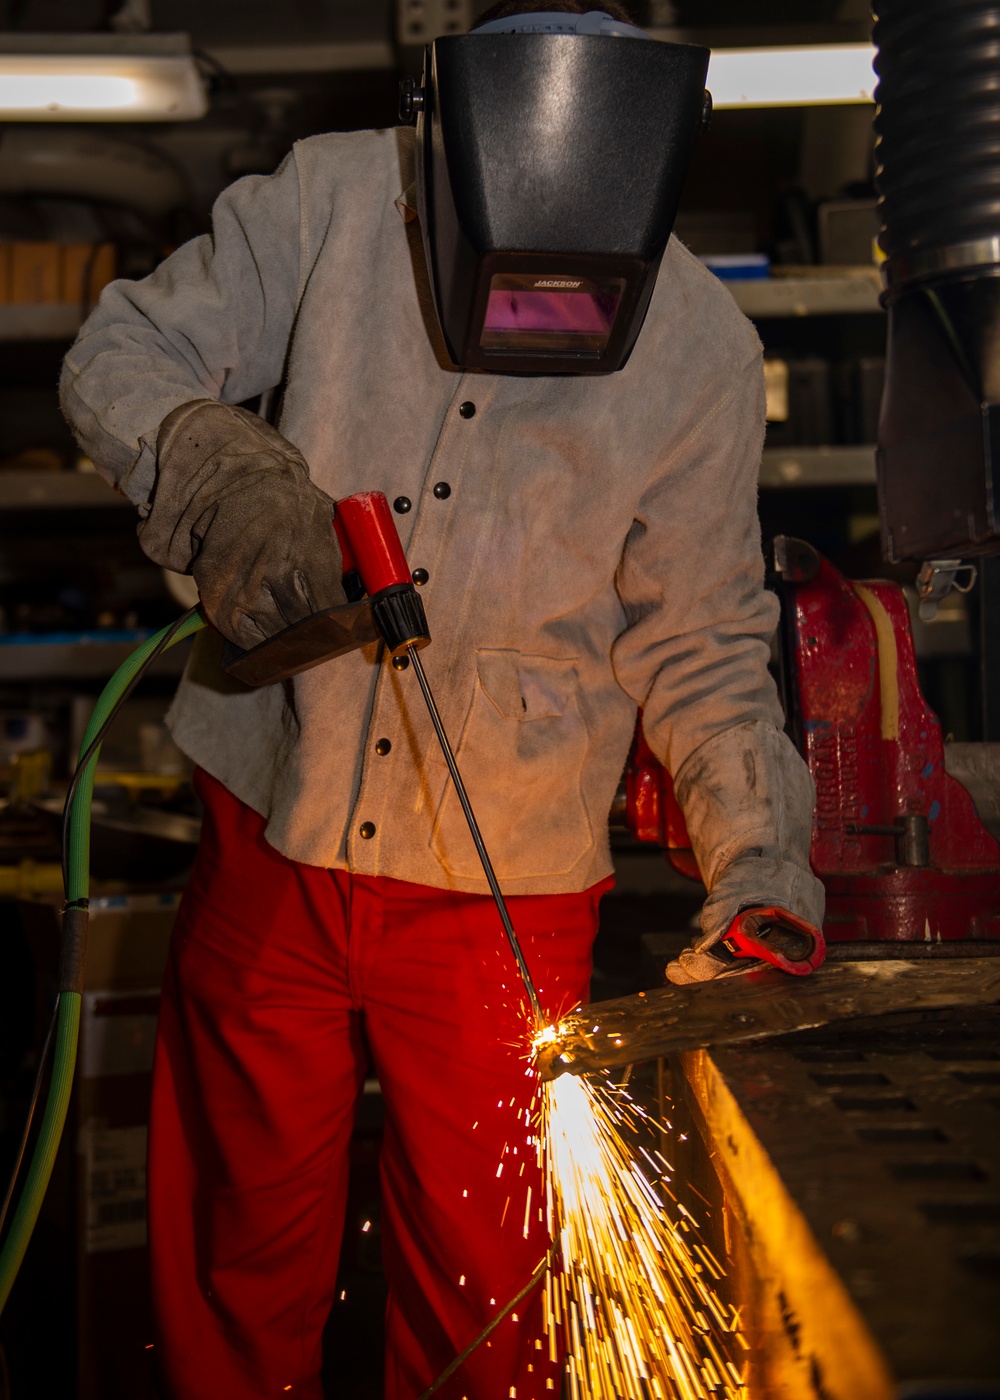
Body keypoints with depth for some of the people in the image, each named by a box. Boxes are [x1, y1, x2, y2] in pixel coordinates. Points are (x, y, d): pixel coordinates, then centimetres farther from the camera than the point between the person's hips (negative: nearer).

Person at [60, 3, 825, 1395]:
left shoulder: (701, 347, -5)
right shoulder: (335, 198, -5)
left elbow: (701, 644, 3)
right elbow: (123, 354, -1)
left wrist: (756, 857, -9)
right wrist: (224, 474, -22)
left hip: (503, 892, 0)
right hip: (272, 830, 1)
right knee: (238, 1254, 15)